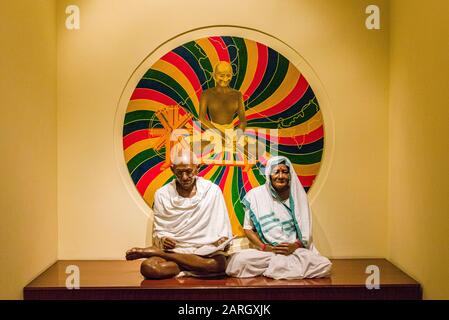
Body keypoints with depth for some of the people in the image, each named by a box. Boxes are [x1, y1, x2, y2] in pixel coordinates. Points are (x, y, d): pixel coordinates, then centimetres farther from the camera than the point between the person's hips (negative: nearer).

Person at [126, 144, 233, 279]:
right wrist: (163, 240, -12)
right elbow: (159, 230, 9)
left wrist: (223, 239, -14)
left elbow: (223, 227, 5)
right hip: (174, 249, -2)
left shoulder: (212, 191, 1)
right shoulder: (162, 195, 4)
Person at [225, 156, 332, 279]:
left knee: (325, 265, -26)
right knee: (240, 261, -32)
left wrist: (295, 246, -12)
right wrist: (265, 247, -11)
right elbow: (248, 228, 4)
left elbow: (306, 230, 7)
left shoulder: (297, 195, 6)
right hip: (264, 252, -1)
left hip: (296, 251, 2)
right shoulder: (255, 195, 2)